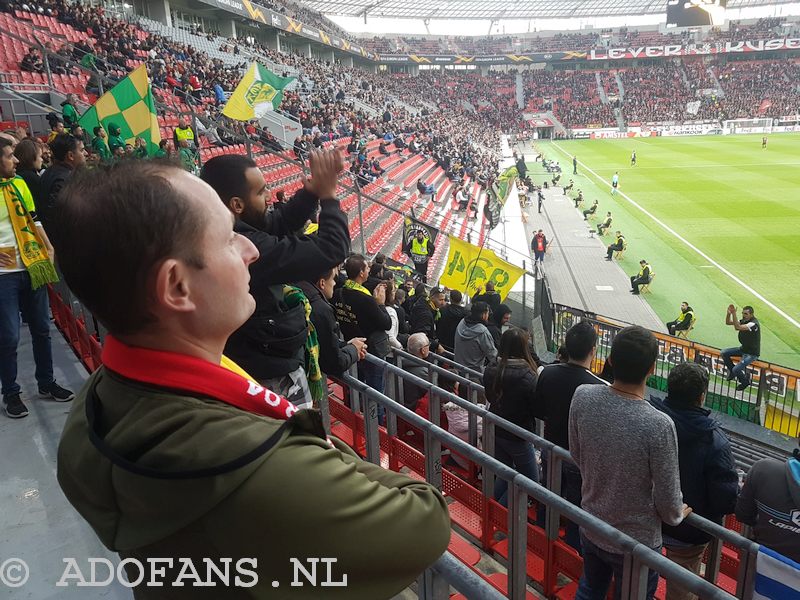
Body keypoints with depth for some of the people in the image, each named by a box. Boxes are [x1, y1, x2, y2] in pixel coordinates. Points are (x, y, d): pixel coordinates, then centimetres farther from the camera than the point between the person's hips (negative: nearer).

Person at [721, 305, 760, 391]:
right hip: (743, 348, 9)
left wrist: (734, 314, -43)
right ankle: (732, 372, 18)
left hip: (752, 353, -9)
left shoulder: (754, 323, -26)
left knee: (736, 370, -18)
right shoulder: (743, 321, 0)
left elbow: (737, 327, -38)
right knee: (724, 353, -1)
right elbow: (728, 322, 1)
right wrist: (728, 313, -18)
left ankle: (745, 382, 14)